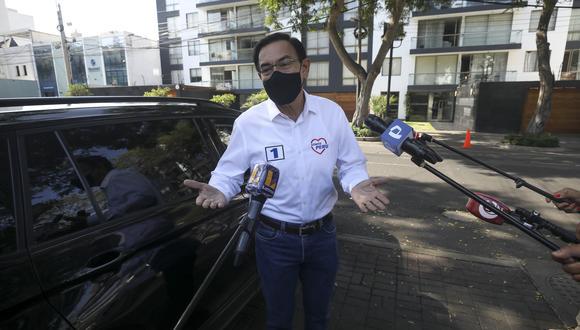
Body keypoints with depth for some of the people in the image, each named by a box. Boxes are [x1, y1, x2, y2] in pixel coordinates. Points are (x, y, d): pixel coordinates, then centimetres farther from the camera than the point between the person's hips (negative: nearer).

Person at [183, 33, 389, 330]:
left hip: (322, 234, 2)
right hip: (274, 238, -1)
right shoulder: (248, 122, -13)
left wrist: (357, 185, -23)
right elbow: (229, 173, -5)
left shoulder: (332, 113, -8)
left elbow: (351, 164, -1)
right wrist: (219, 191, -28)